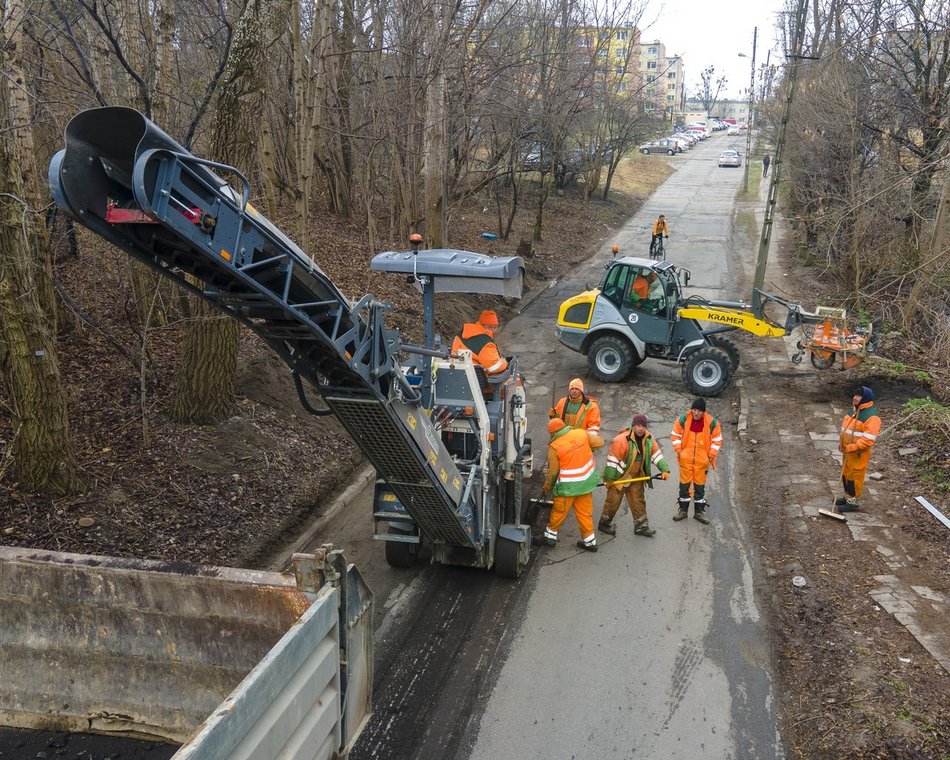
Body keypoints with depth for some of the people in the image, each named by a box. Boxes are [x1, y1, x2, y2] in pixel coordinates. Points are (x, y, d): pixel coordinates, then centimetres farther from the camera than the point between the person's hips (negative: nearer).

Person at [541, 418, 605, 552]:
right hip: (586, 482, 5)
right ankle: (590, 541, 24)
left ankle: (551, 536, 28)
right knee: (585, 512, 16)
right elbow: (599, 442, 6)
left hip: (568, 486, -5)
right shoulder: (581, 433, -6)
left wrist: (547, 488, 7)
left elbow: (553, 471, -9)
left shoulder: (554, 447, -16)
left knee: (558, 512, 13)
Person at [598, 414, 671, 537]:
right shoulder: (622, 440, -25)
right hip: (619, 477, -6)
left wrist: (664, 469, -8)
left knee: (638, 501, 12)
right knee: (613, 501, 4)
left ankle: (641, 527, 24)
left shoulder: (649, 439, -5)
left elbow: (656, 454, 3)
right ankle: (604, 524, 23)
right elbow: (612, 459, -21)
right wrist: (609, 478, -17)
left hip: (636, 477, 6)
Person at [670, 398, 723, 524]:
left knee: (700, 484, 9)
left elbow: (717, 440, 3)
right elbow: (675, 435, 4)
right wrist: (678, 451, -2)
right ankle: (683, 510, 20)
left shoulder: (712, 422, -8)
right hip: (685, 458, 0)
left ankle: (699, 511, 21)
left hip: (702, 460, 0)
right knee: (684, 483, 8)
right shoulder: (683, 420, -7)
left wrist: (711, 455, -1)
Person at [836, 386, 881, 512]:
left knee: (855, 476, 1)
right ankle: (848, 497, 33)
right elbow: (845, 427, 18)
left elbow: (869, 439, -27)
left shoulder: (871, 417, -23)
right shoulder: (854, 410, 6)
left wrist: (853, 447, -25)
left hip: (858, 453, -9)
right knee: (845, 473, 18)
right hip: (847, 450, 9)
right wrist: (841, 442, 8)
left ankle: (853, 502, 12)